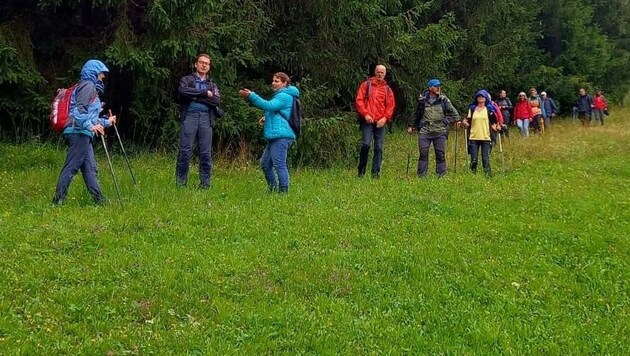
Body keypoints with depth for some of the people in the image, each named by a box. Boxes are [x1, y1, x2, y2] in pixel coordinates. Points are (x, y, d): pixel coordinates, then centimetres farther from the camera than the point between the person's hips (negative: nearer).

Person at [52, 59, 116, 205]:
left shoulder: (91, 87, 26)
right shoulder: (88, 85, -5)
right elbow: (79, 109, -19)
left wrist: (106, 122, 37)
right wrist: (90, 126, -27)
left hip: (83, 134, 11)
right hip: (79, 133, -11)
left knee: (90, 168, 9)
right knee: (71, 167, -11)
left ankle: (100, 200, 11)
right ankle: (57, 200, -12)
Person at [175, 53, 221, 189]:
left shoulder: (212, 85, 22)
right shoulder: (187, 80, 14)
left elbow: (217, 101, 3)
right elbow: (182, 91, -10)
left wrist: (196, 96, -4)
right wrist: (205, 93, -7)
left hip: (206, 118, 3)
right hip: (189, 116, -3)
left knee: (206, 153, 0)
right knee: (185, 151, -7)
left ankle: (205, 185, 5)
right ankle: (180, 183, -3)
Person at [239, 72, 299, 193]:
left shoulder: (284, 96, -9)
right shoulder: (280, 95, 25)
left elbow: (269, 105, -23)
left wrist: (251, 96, -27)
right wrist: (267, 118, 18)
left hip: (281, 136, -11)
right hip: (275, 136, 11)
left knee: (279, 165, -11)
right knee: (265, 164, 14)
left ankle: (283, 191, -8)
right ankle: (273, 189, 22)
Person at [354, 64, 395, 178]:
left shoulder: (387, 89, 14)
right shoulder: (366, 85, 7)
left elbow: (391, 106, 10)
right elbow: (359, 101, 0)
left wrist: (385, 118, -6)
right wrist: (365, 114, -12)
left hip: (380, 122, 3)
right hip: (367, 121, -3)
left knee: (379, 148, 1)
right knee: (366, 144, -14)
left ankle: (375, 172, 5)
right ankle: (361, 170, 1)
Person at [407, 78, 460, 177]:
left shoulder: (444, 100, 5)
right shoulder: (423, 100, 7)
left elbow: (452, 111, 4)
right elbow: (416, 115, 20)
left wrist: (457, 119, -13)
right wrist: (411, 126, 22)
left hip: (440, 132, 0)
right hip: (424, 132, 0)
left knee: (440, 154, 1)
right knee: (423, 153, -1)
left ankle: (441, 175, 9)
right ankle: (422, 175, 7)